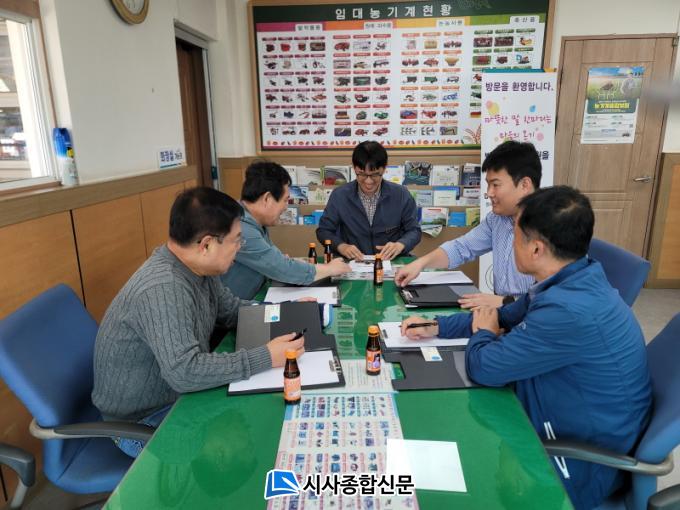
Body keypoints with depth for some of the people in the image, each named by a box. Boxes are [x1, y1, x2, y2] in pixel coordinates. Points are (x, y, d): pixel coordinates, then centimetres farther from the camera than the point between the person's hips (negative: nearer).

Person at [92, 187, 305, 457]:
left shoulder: (197, 266, -6)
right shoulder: (163, 288, -33)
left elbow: (230, 308, 9)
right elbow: (184, 372, -38)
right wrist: (265, 357, -33)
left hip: (178, 393, 8)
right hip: (142, 421, -8)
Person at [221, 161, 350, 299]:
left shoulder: (255, 222, 3)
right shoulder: (240, 230, -26)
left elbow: (275, 260, 13)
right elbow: (284, 270, -24)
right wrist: (330, 269, -10)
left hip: (250, 301, 8)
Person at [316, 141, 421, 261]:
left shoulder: (401, 195, -4)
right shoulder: (339, 196, -5)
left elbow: (414, 230, 4)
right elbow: (324, 230, 4)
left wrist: (400, 245, -17)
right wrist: (341, 246, -15)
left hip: (393, 262, 1)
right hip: (353, 264, 0)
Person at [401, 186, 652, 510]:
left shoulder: (570, 310, -36)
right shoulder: (574, 282, -3)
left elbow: (484, 368, -26)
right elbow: (504, 316, 11)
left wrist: (481, 333, -3)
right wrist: (435, 328, 5)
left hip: (581, 462, -8)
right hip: (575, 430, 8)